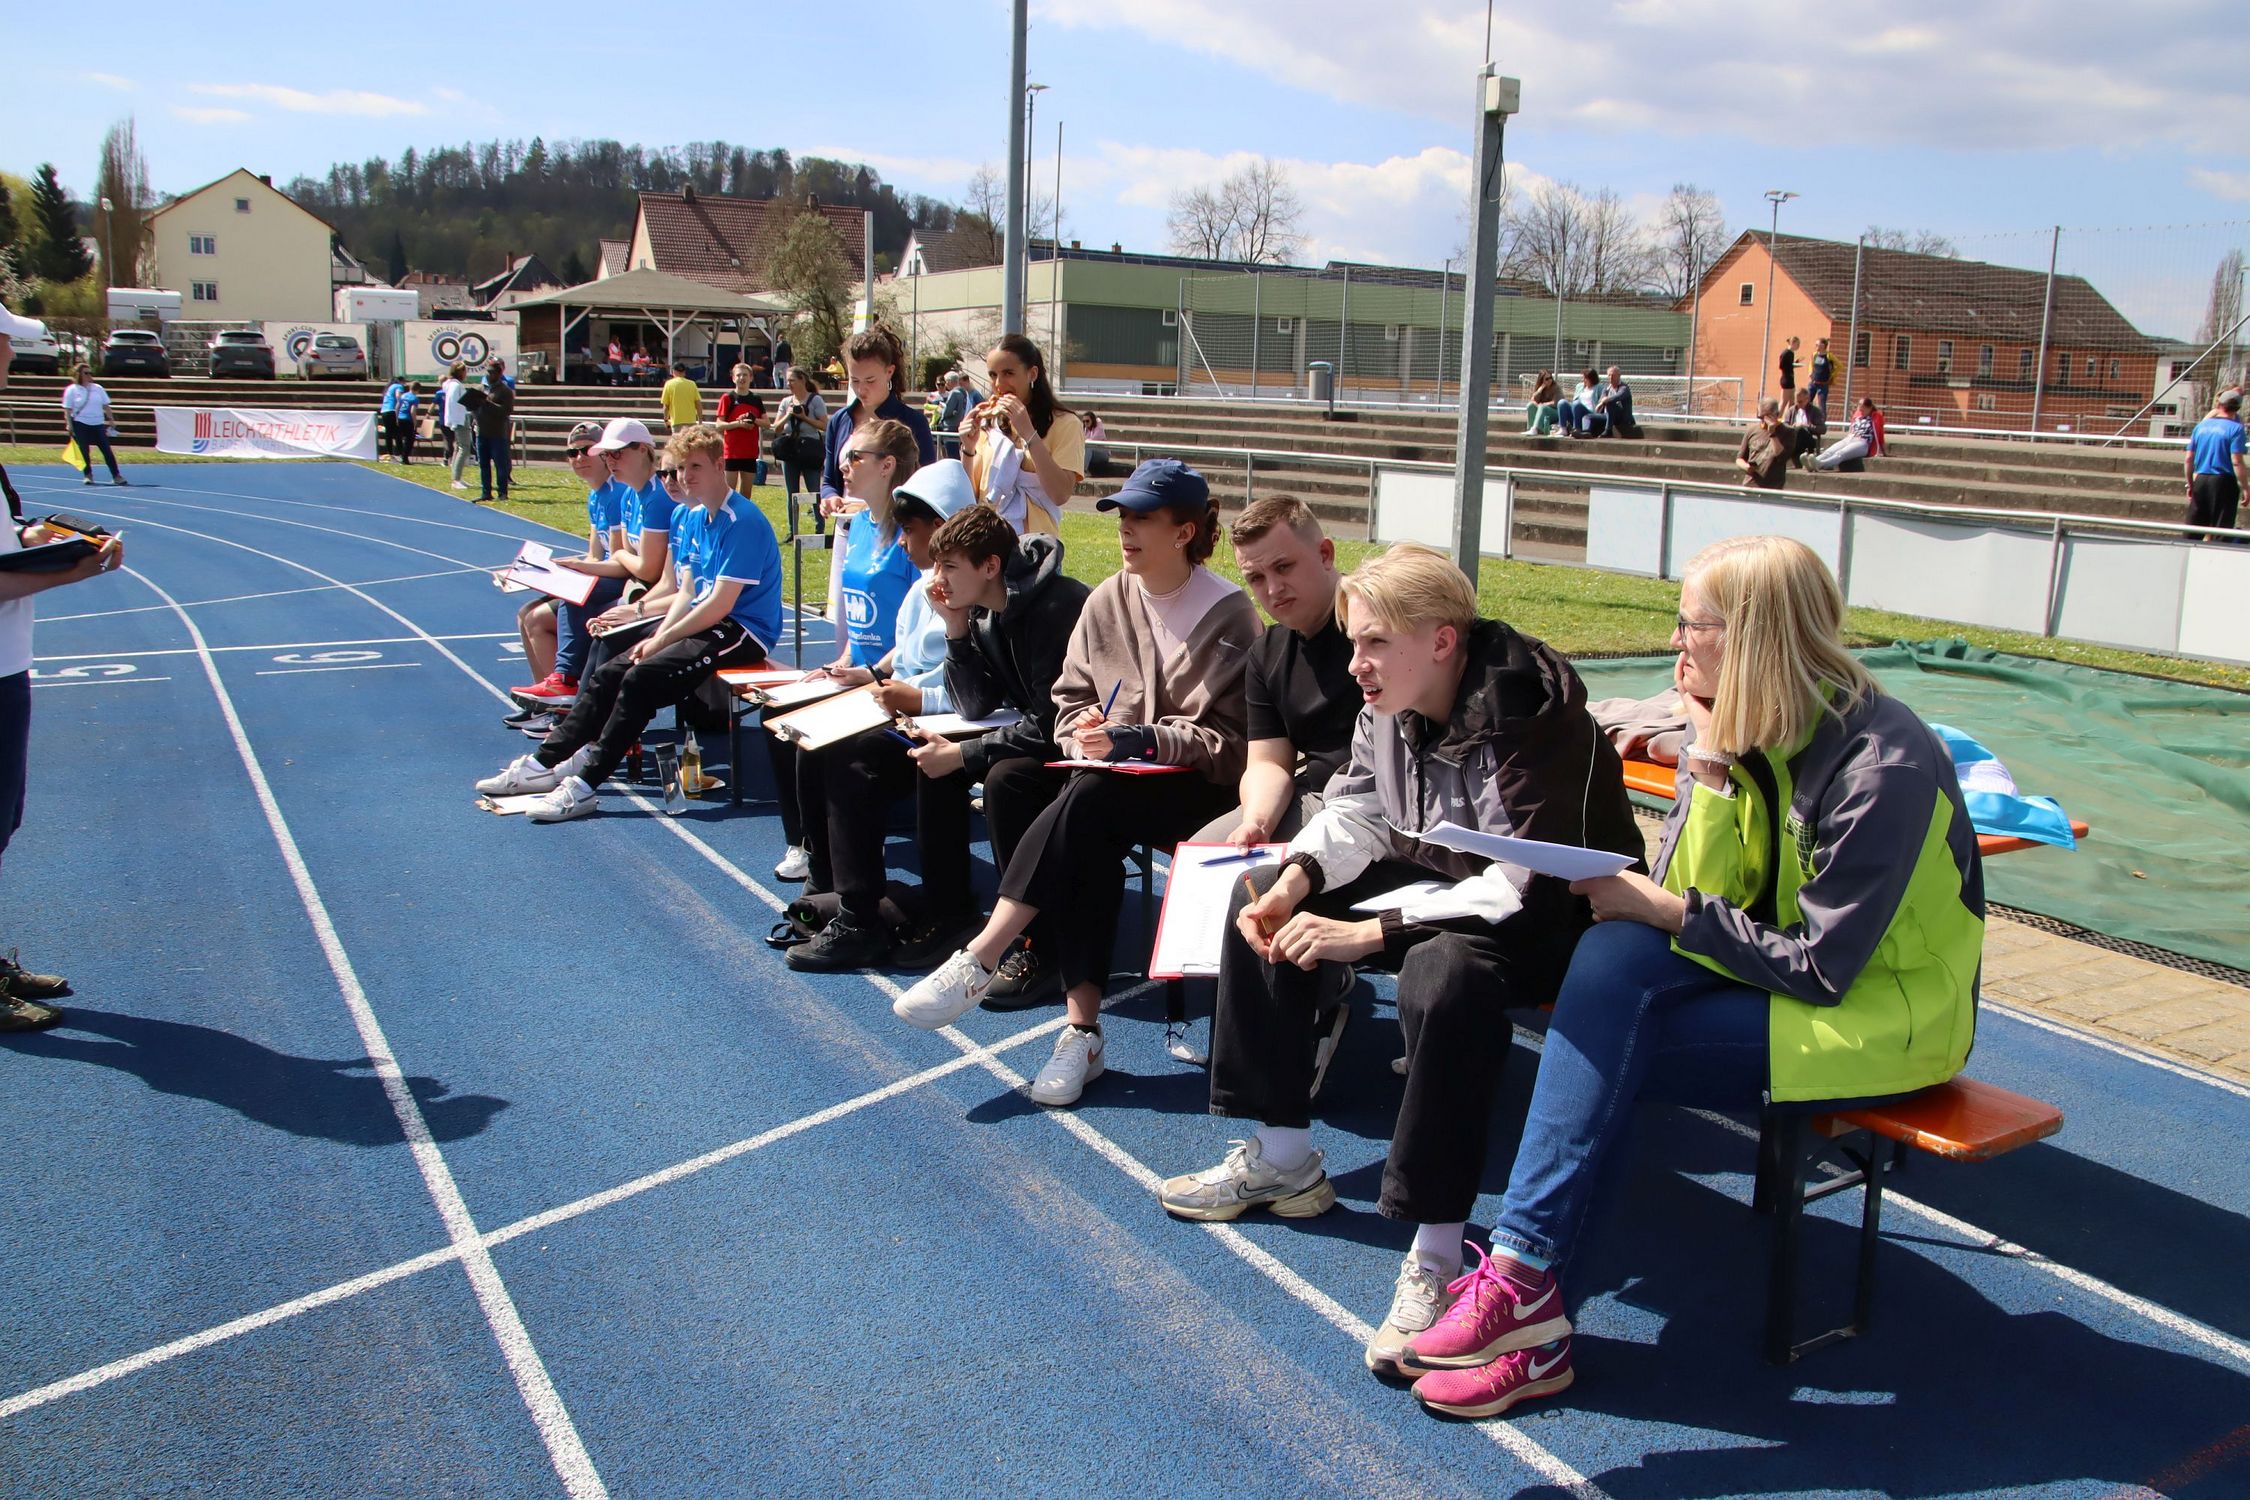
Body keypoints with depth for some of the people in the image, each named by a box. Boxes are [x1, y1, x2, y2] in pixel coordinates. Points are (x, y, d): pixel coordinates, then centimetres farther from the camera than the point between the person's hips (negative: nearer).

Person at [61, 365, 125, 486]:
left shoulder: (98, 388, 9)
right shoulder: (71, 390, 0)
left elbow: (106, 406, 12)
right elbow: (67, 410, -2)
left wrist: (111, 422, 6)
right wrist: (70, 426, -9)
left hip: (98, 424, 2)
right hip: (80, 425, -2)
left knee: (107, 449, -4)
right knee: (84, 451, 0)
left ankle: (116, 476, -3)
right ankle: (88, 475, 12)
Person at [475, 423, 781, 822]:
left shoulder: (742, 522, -16)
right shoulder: (691, 517, 13)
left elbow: (720, 604, -20)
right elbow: (687, 591, 13)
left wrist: (662, 640, -14)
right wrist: (658, 636, -5)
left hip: (742, 633, -10)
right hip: (702, 622, 10)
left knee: (641, 678, -25)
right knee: (608, 674, 1)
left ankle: (584, 785, -21)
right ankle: (545, 762, 4)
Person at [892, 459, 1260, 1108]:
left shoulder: (1228, 615, -9)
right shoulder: (1107, 600, 8)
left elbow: (1229, 743, -13)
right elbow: (1069, 700, 13)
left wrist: (1133, 740, -22)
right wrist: (1082, 733, -11)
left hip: (1199, 789, -6)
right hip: (1109, 772, 6)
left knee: (1091, 799, -36)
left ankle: (979, 959, -28)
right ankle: (1083, 1026, -24)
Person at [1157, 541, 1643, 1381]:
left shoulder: (1524, 717, -29)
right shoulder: (1391, 700, -4)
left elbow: (1524, 892, -34)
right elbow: (1357, 810, 7)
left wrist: (1372, 934, -33)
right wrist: (1295, 880, -13)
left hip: (1552, 923, -9)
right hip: (1436, 879, 9)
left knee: (1444, 973, -41)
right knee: (1261, 904, 5)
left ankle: (1435, 1258, -30)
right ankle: (1281, 1158, 12)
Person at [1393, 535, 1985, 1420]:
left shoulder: (1881, 764, -23)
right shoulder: (1743, 727, 0)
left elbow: (1820, 969, -23)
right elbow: (1689, 897, -7)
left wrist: (1663, 909, -21)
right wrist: (1710, 762, -18)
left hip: (1886, 1011, -7)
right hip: (1777, 971, 7)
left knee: (1604, 1043, -25)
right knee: (1612, 958, -23)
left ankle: (1526, 1285, -14)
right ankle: (1526, 1292, -25)